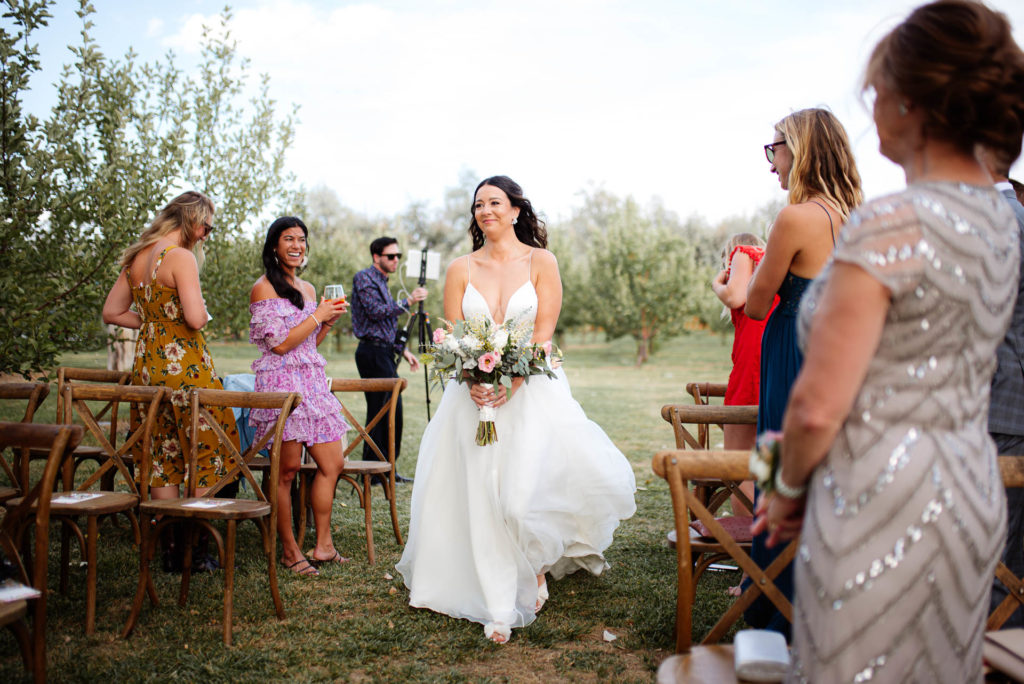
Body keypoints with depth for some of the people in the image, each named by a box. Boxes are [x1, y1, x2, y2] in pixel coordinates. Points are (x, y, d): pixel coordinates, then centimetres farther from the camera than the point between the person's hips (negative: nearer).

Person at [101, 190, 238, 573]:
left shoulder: (136, 258, 10)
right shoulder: (181, 257, -14)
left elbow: (111, 313, 15)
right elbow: (195, 318, -23)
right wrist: (202, 310, -1)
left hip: (147, 364, 8)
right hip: (185, 365, -8)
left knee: (161, 457, 12)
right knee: (204, 455, 4)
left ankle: (170, 551, 18)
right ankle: (195, 551, 8)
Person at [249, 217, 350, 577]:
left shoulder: (308, 289, 18)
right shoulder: (264, 289, -5)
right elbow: (280, 344, -12)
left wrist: (329, 321, 6)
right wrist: (318, 315, -8)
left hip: (313, 381, 8)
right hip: (281, 383, -7)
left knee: (333, 463, 5)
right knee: (286, 469, -2)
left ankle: (323, 544, 16)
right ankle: (289, 549, 11)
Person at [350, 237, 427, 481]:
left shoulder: (382, 282, 22)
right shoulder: (364, 278, -7)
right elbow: (376, 312, -20)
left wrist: (402, 350, 19)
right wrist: (408, 301, -17)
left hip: (385, 353, 10)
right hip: (372, 352, -10)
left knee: (394, 412, 10)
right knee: (379, 412, -8)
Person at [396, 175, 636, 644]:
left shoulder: (541, 263, 3)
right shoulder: (461, 269, 8)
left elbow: (543, 332, -4)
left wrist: (511, 381, -17)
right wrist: (474, 381, -15)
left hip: (531, 390, -2)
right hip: (475, 396, 2)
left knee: (525, 491, -12)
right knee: (481, 498, -3)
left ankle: (537, 562, 21)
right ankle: (499, 608, 7)